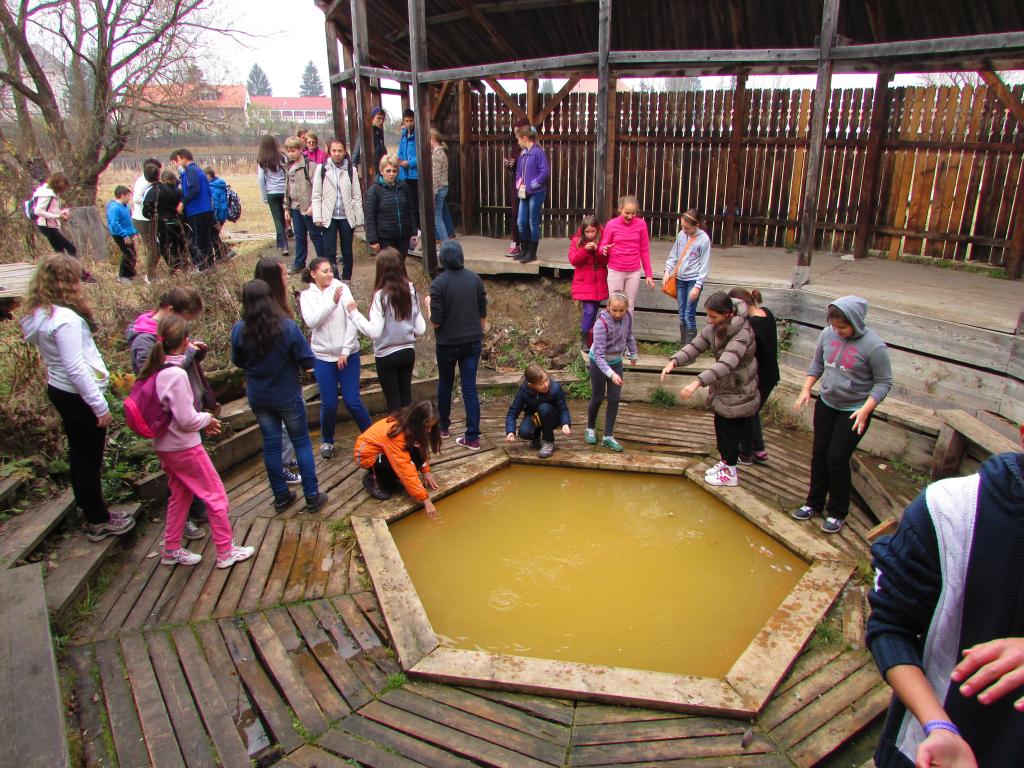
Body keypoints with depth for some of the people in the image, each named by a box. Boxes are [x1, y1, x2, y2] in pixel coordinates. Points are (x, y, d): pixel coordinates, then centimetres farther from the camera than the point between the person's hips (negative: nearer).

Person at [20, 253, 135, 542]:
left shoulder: (38, 313, 3)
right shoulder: (66, 319, -26)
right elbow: (76, 368, -26)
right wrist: (99, 406, -21)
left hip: (58, 390, 9)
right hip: (78, 396, -9)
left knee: (78, 452, 22)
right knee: (89, 458, 4)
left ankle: (88, 507, 39)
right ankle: (98, 521, 17)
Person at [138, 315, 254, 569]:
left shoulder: (155, 370, 0)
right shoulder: (177, 374, -25)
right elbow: (186, 420, -22)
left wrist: (202, 420, 8)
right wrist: (208, 419, -3)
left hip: (163, 446, 8)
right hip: (183, 447, -8)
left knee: (180, 495, 23)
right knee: (215, 495, 6)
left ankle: (171, 550, 33)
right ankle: (226, 551, 16)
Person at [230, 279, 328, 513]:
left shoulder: (239, 330, -12)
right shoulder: (288, 327, -20)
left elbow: (239, 362, 3)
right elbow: (308, 362, -16)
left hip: (258, 398, 2)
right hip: (288, 396, -2)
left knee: (271, 445, 15)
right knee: (301, 442, 11)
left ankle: (281, 496, 25)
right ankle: (312, 497, 15)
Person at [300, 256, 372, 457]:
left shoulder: (341, 288, -4)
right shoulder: (307, 296, 2)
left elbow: (352, 320, -9)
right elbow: (311, 322, -13)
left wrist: (346, 351, -12)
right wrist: (332, 302, -24)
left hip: (348, 355, -1)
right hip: (323, 357, 1)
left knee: (352, 401, -1)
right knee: (329, 404, 5)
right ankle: (327, 441, 29)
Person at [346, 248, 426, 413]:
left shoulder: (381, 295, -18)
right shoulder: (411, 290, -2)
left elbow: (374, 332, -22)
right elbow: (420, 329, 0)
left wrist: (354, 313, -14)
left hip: (386, 356, -5)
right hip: (408, 352, 5)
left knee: (393, 399, 8)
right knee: (406, 396, 16)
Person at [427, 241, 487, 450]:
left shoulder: (439, 283, -15)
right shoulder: (474, 278, -2)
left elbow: (435, 322, -15)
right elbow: (483, 313, 4)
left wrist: (428, 306, 5)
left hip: (447, 343, -2)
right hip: (472, 342, 3)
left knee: (445, 384, 19)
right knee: (470, 388, 4)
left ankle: (443, 426, 37)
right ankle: (472, 437, 3)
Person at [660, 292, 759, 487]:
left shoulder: (742, 334, -30)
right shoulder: (713, 328, -5)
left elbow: (725, 364, -42)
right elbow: (694, 346, -6)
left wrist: (698, 382, -51)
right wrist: (674, 362, -23)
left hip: (738, 392, -8)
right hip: (722, 388, 8)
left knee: (732, 431, 4)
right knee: (720, 427, 19)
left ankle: (731, 473, 21)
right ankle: (725, 461, 39)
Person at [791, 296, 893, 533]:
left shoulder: (874, 346, -20)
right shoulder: (827, 335, -7)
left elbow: (884, 383, -12)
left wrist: (865, 410, -22)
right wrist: (806, 389, -1)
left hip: (853, 412, -5)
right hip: (825, 404, 5)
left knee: (837, 460, -2)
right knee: (819, 455, 13)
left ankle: (837, 513, 19)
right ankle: (815, 503, 32)